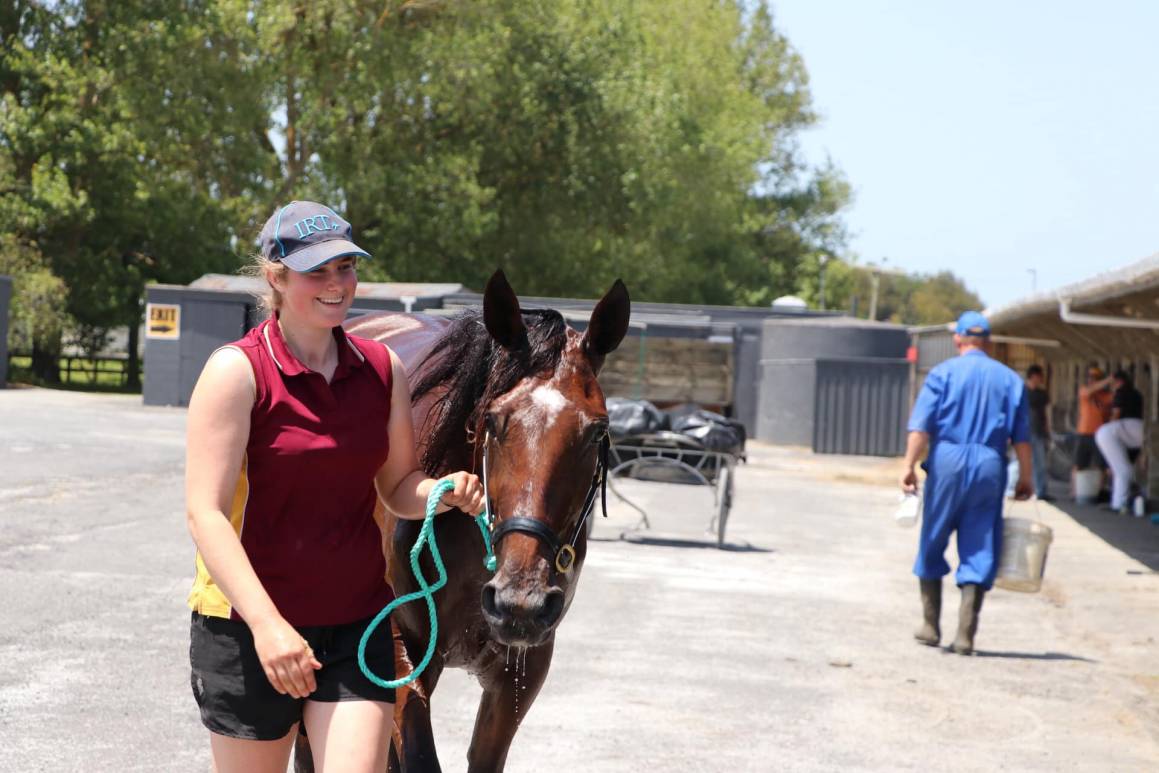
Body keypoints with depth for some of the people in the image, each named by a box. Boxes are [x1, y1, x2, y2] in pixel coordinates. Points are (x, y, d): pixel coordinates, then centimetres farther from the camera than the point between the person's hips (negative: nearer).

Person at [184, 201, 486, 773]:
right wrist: (266, 622, -29)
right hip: (246, 621, -3)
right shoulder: (236, 372, -12)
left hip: (356, 625, 4)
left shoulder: (382, 369, 5)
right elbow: (205, 512, -18)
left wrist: (447, 492, -10)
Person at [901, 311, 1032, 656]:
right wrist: (1025, 477, 13)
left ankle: (931, 626, 16)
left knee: (932, 544, 12)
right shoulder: (1010, 379, 9)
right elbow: (1021, 437, 6)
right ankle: (965, 634, -3)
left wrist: (909, 465, -12)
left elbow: (921, 426, -8)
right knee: (979, 552, 3)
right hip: (990, 466, 2)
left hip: (948, 462, -2)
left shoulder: (943, 373, 2)